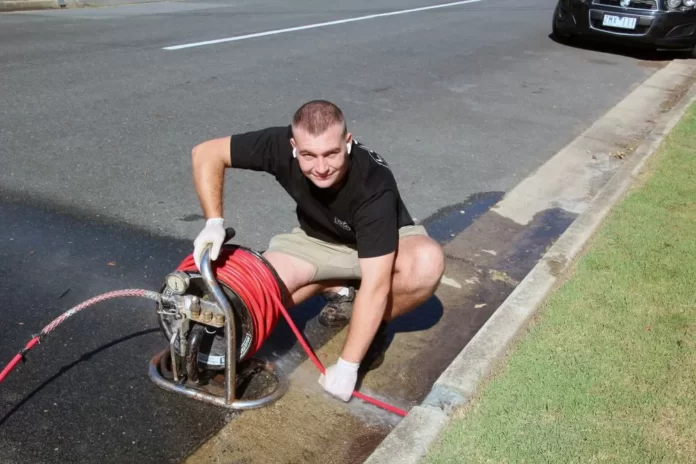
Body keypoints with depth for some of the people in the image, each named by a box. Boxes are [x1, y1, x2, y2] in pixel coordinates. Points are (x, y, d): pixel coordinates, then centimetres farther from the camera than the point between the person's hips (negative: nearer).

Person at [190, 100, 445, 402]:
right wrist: (214, 223, -31)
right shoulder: (281, 146, -29)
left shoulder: (374, 185, -38)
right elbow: (206, 153, -19)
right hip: (317, 240, 3)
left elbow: (376, 285, -39)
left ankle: (374, 326, -6)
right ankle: (341, 290, 5)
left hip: (383, 245, -3)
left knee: (427, 262, -36)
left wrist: (347, 365, -37)